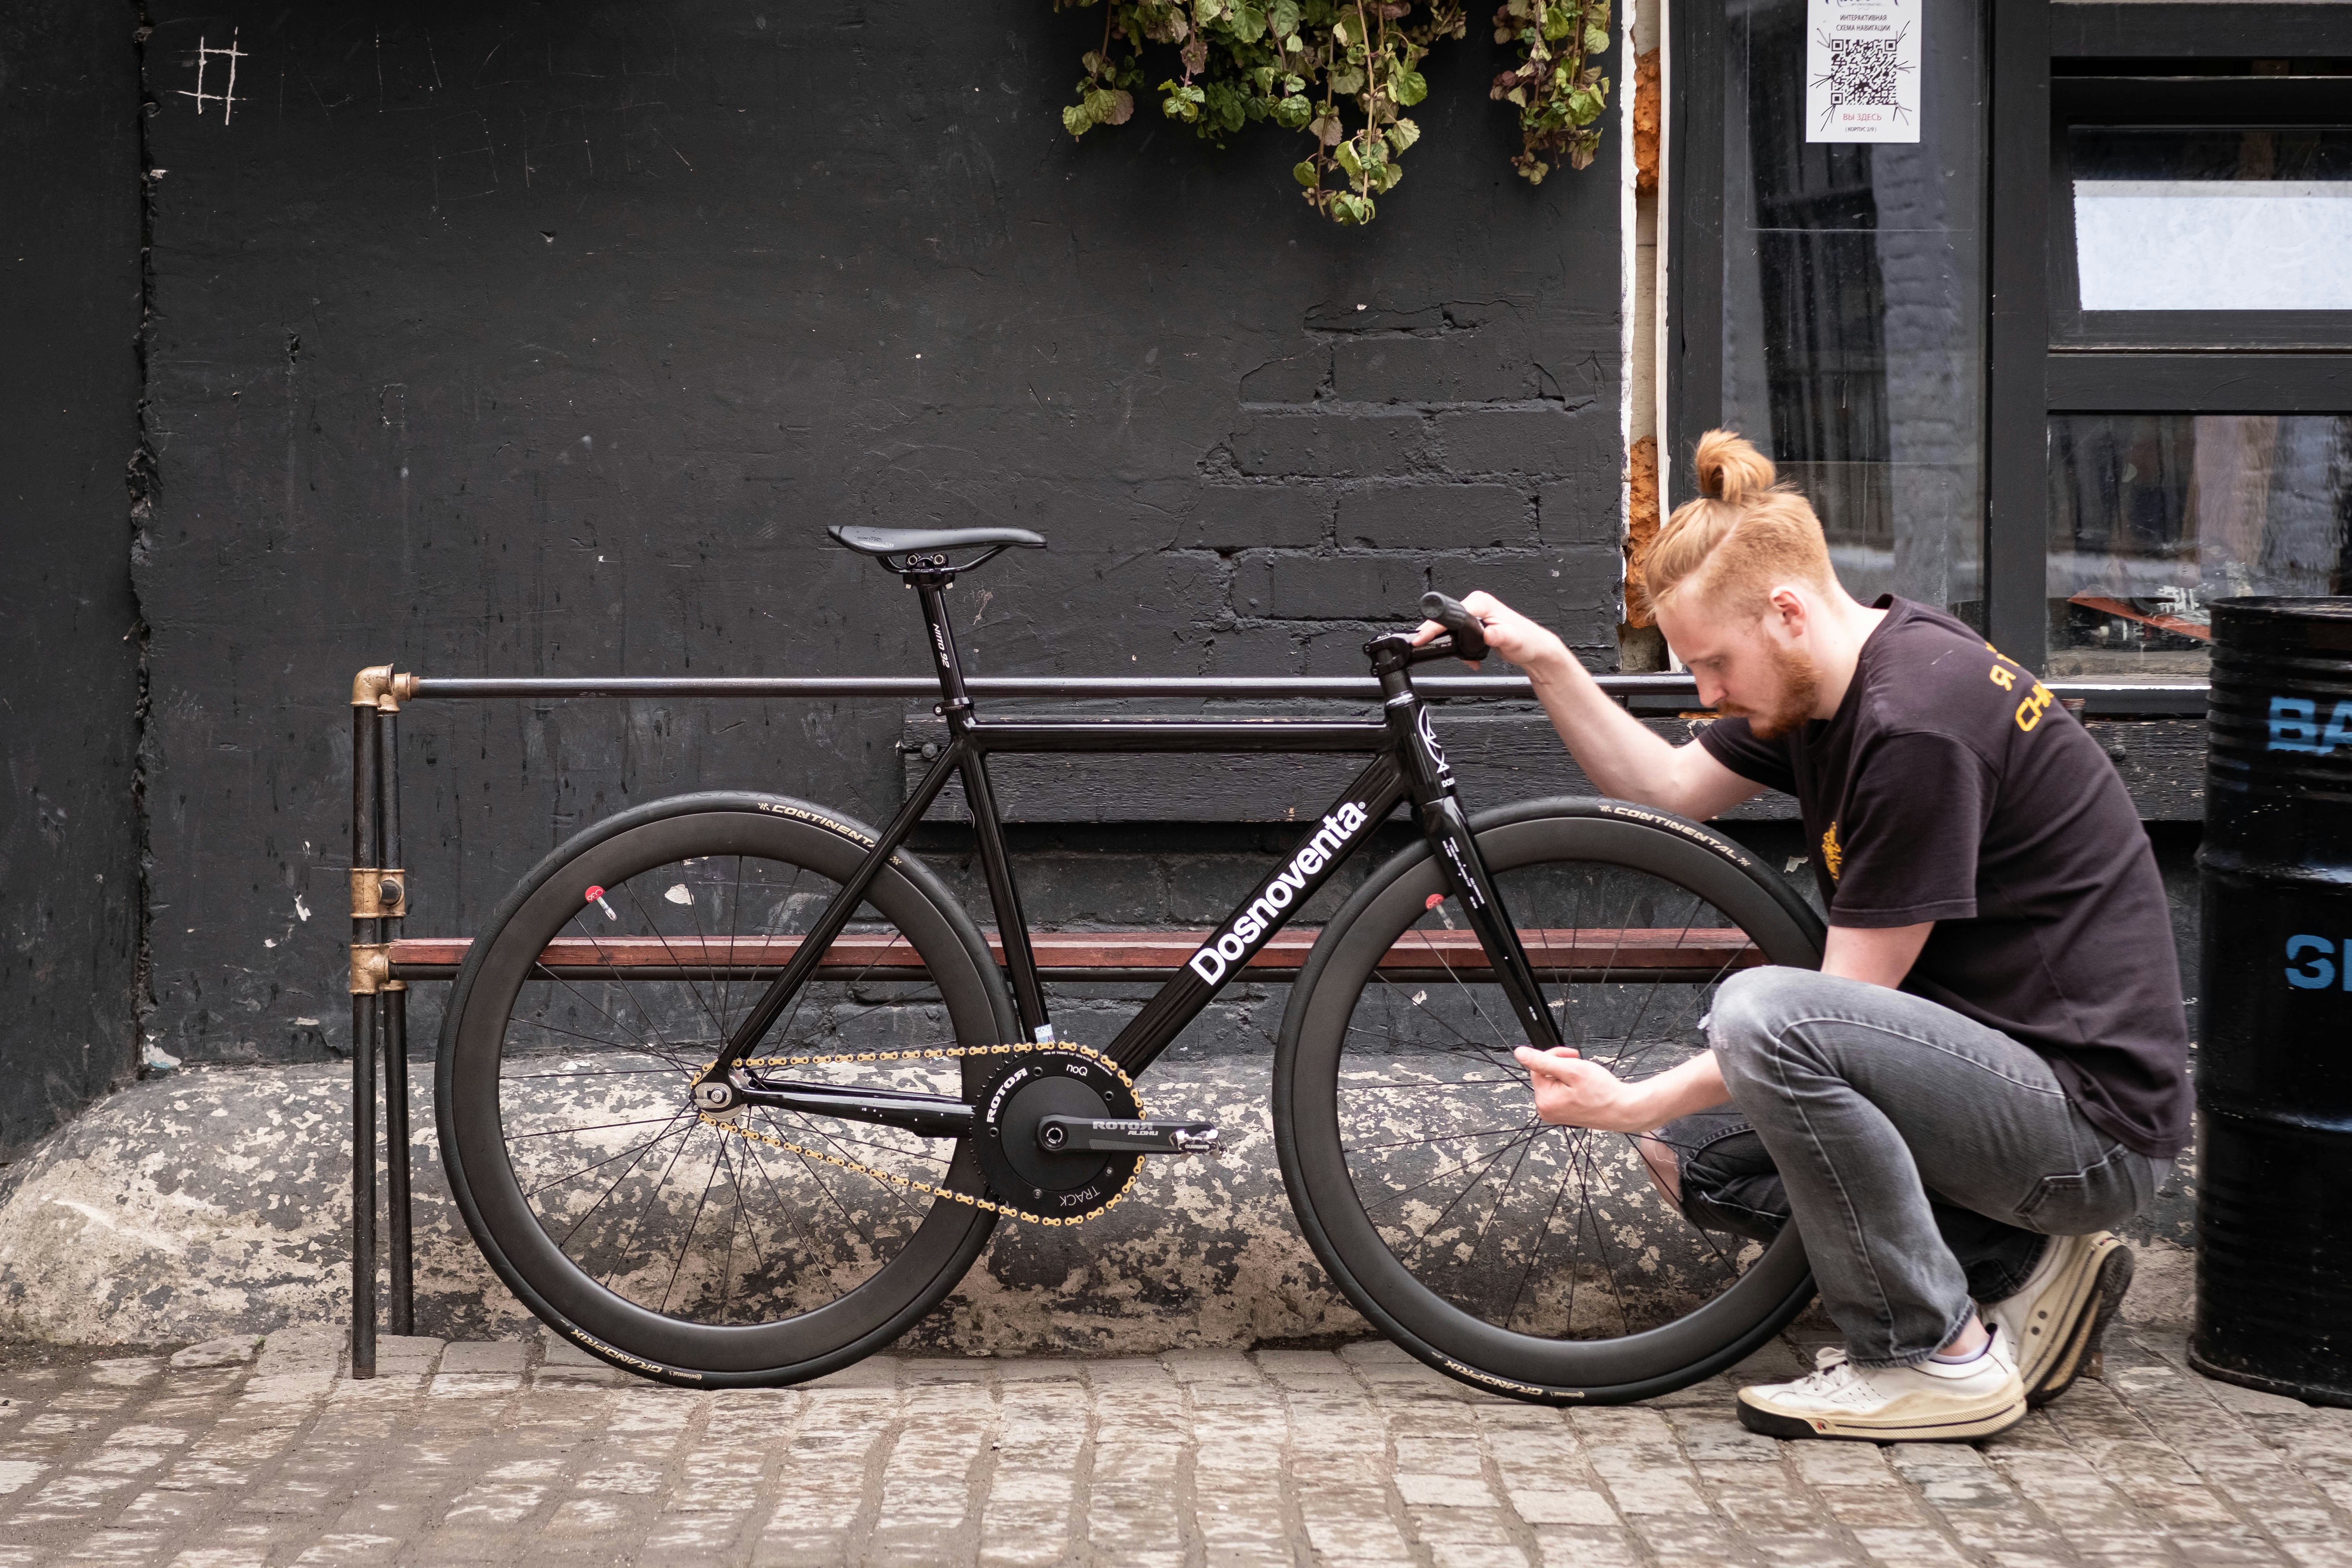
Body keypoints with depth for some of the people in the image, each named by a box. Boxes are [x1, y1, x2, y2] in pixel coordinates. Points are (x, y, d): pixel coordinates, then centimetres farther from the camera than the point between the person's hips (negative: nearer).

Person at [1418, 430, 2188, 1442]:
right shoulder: (1830, 682, 6)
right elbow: (1669, 790, 20)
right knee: (1690, 1154, 10)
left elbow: (1845, 1005, -20)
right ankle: (2021, 1267, 8)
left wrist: (1634, 1104, -15)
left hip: (2095, 1119, -10)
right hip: (2005, 1074, 10)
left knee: (1761, 1013, -29)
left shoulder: (1921, 721, -23)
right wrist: (1546, 664, 7)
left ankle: (1941, 1358, -15)